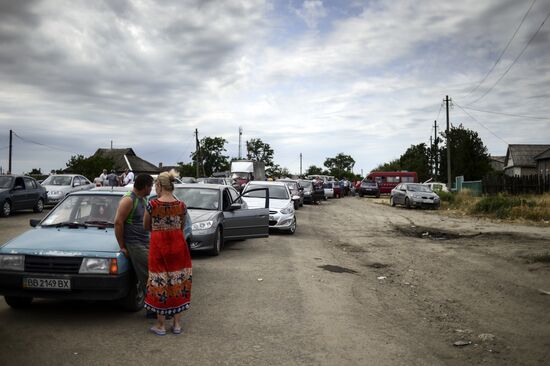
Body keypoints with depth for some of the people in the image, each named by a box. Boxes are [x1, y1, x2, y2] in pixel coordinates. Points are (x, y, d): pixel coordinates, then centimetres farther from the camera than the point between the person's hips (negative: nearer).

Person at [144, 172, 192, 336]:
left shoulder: (152, 204, -11)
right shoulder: (181, 205, -3)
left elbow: (146, 226, 3)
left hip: (159, 245, -3)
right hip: (178, 244, 3)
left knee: (160, 283, 7)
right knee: (178, 282, 12)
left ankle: (160, 325, 16)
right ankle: (177, 324, 18)